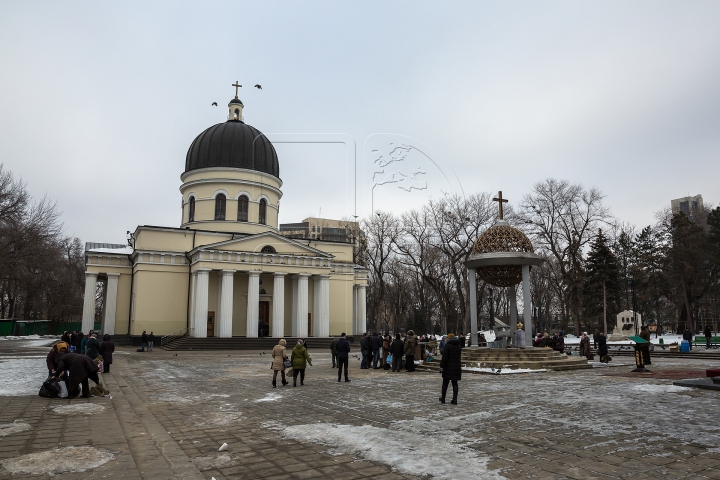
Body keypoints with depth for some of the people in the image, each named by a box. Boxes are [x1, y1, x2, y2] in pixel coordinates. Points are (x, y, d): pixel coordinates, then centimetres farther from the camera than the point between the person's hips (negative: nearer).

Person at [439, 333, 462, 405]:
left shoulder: (447, 346, -11)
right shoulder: (458, 346, 9)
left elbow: (444, 357, -16)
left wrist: (441, 366, -13)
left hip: (448, 368, -5)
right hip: (457, 368, 5)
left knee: (445, 383, 7)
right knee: (455, 383, 7)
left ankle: (443, 399, 16)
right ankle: (455, 399, 2)